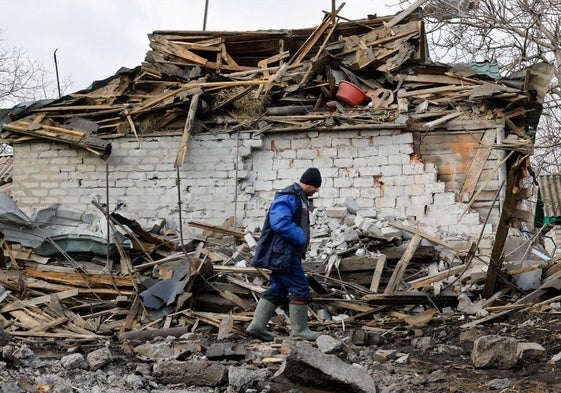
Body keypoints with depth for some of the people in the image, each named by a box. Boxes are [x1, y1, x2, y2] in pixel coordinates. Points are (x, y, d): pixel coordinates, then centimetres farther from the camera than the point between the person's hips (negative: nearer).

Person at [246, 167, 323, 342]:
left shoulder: (299, 198, 17)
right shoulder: (288, 197, -17)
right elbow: (280, 223, -29)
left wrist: (303, 240, 10)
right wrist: (301, 238, -19)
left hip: (283, 254, 11)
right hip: (284, 253, -11)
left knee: (277, 290, 11)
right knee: (300, 289, -4)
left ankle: (257, 325, 12)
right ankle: (299, 329, 6)